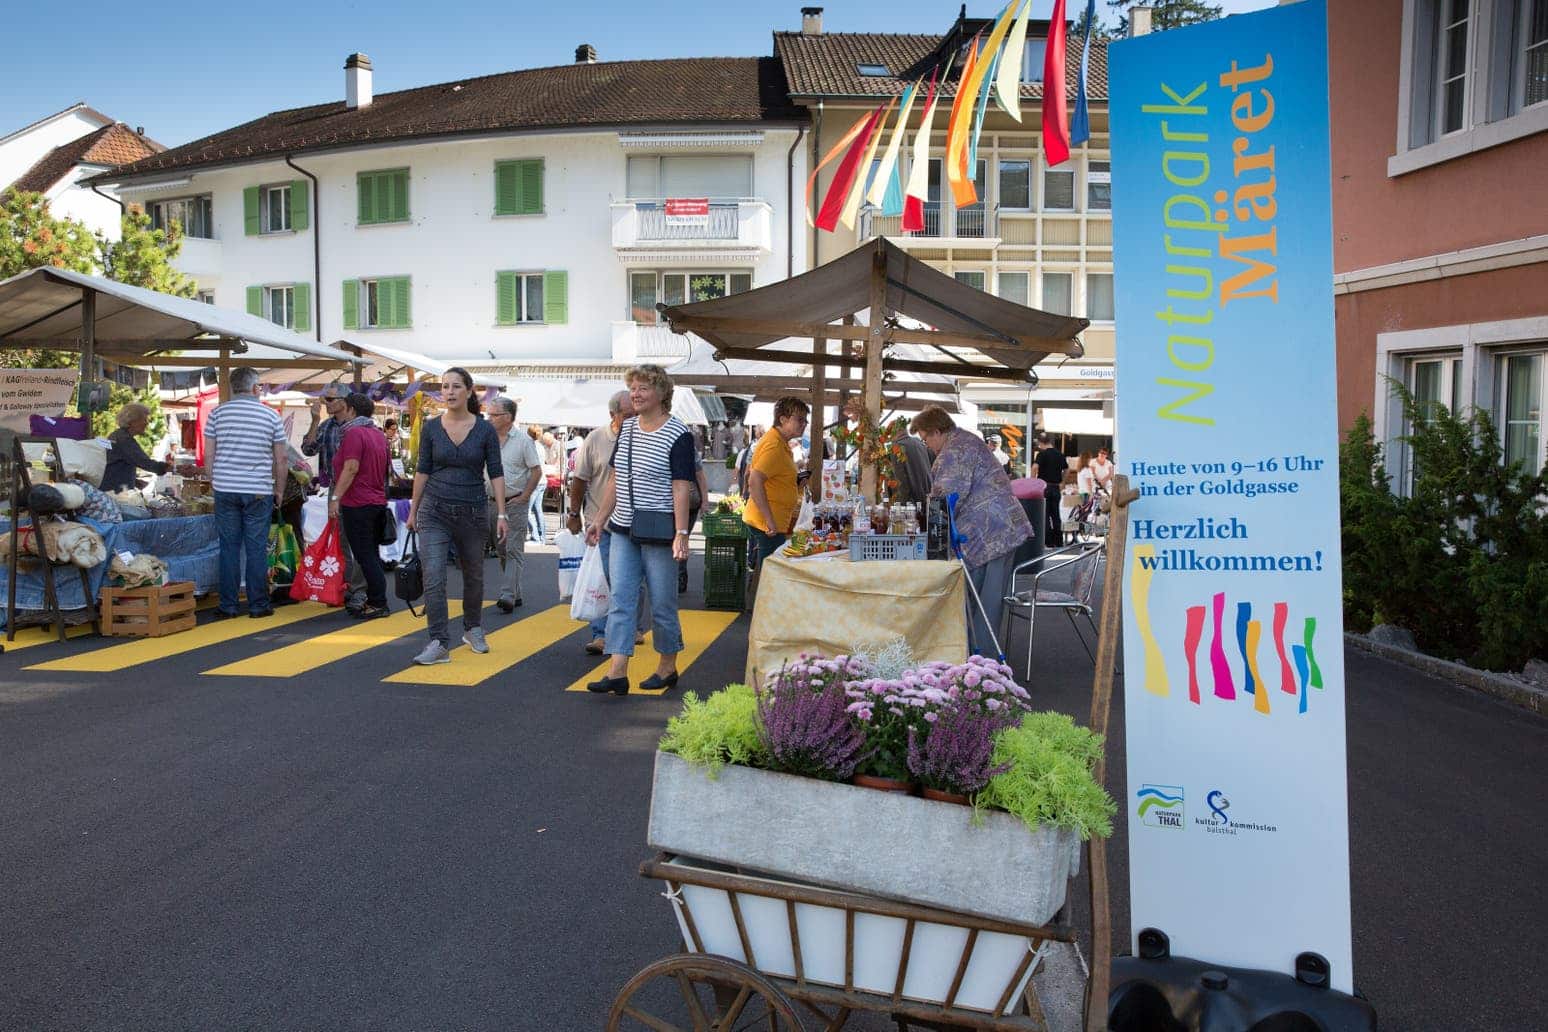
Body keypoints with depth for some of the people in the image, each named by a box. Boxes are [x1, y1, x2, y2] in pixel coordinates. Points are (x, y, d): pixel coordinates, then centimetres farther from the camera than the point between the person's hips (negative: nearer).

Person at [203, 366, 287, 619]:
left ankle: (227, 606, 10)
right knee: (257, 549, 3)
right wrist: (280, 490, 12)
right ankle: (258, 606, 8)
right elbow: (280, 459, 2)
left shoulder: (217, 413, 4)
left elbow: (208, 455, 5)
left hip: (225, 489, 2)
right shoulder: (271, 415, 1)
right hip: (259, 491, -2)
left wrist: (214, 483, 16)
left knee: (229, 548, 6)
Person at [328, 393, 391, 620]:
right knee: (372, 555, 13)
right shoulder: (378, 434, 15)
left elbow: (351, 468, -20)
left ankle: (378, 603, -6)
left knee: (365, 556, -6)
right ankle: (375, 601, 16)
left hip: (358, 503, -9)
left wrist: (335, 498, -19)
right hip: (378, 501, 9)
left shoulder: (354, 433, -12)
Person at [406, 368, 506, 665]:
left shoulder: (485, 430, -3)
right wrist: (413, 510, 8)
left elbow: (496, 473, -3)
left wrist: (501, 514, -8)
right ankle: (439, 643, -7)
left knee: (473, 575, 15)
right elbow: (423, 470, 7)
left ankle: (472, 629, 36)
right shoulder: (431, 428, 0)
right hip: (435, 510, 0)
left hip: (472, 512, 0)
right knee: (433, 577, -10)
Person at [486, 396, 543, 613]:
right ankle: (515, 594, 20)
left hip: (515, 503, -6)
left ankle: (508, 595, -14)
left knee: (514, 550, -9)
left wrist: (524, 497, -10)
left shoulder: (523, 440, -6)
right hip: (493, 503, 6)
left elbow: (537, 471, -6)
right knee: (502, 550, 11)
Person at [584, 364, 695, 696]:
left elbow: (681, 488, -14)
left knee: (662, 603, 4)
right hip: (623, 529, 6)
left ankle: (668, 668, 21)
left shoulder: (678, 435, -10)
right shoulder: (627, 427, 10)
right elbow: (616, 479, 16)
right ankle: (617, 673, 0)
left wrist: (681, 534, -20)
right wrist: (600, 518, 14)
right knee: (620, 599, 0)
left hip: (659, 531, -6)